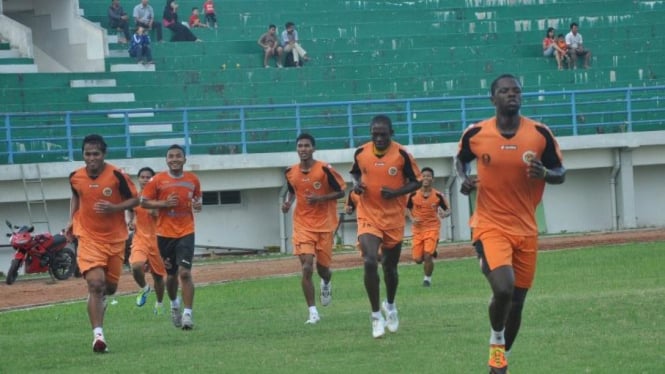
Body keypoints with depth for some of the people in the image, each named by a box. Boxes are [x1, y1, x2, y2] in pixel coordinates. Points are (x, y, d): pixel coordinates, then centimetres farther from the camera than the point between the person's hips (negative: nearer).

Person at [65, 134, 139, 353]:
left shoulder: (116, 175, -12)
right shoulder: (76, 177, -3)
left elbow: (134, 199, -4)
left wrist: (114, 208, -21)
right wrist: (72, 220, 7)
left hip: (115, 238, 1)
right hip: (89, 237, -1)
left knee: (110, 286, 14)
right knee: (95, 283, -19)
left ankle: (101, 298, 53)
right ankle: (98, 335, -21)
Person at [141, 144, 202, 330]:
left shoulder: (193, 179, 4)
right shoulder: (158, 180, -4)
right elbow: (143, 202, -1)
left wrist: (197, 205, -4)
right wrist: (165, 203, -14)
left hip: (186, 233, 0)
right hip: (165, 233, 0)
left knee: (185, 272, -16)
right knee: (171, 275, 12)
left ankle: (188, 313, -15)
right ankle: (174, 304, 41)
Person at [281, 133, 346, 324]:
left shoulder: (325, 169, -11)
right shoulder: (291, 172, 0)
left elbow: (340, 192, -5)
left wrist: (320, 198, -20)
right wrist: (288, 202, -1)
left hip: (324, 224, -1)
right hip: (303, 225, 1)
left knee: (322, 267, 9)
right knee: (306, 268, -12)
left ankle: (326, 284, 48)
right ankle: (313, 312, -7)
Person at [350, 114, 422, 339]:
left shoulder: (401, 154, -10)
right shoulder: (361, 153, -3)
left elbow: (416, 182, -3)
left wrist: (396, 192, -20)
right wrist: (356, 184, -5)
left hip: (394, 218, 0)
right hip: (368, 216, 0)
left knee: (390, 267, 14)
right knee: (370, 262, -20)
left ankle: (390, 306, 43)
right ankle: (376, 315, -7)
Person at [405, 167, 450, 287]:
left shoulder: (438, 196, -7)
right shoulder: (413, 195, -4)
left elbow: (448, 210, 3)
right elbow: (407, 208, 11)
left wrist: (444, 214, -21)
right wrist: (412, 218, -8)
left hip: (432, 229, -2)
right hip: (418, 229, 2)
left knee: (428, 255, -16)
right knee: (417, 259, 0)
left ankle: (428, 278, 7)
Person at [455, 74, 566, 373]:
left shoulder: (540, 133, -5)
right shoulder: (475, 134, -6)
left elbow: (560, 174, 4)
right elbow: (460, 160, 15)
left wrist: (544, 173, -18)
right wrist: (464, 179, -6)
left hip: (525, 229, 3)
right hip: (490, 226, -3)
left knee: (517, 301, 10)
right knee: (503, 289, -25)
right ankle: (496, 341, 4)